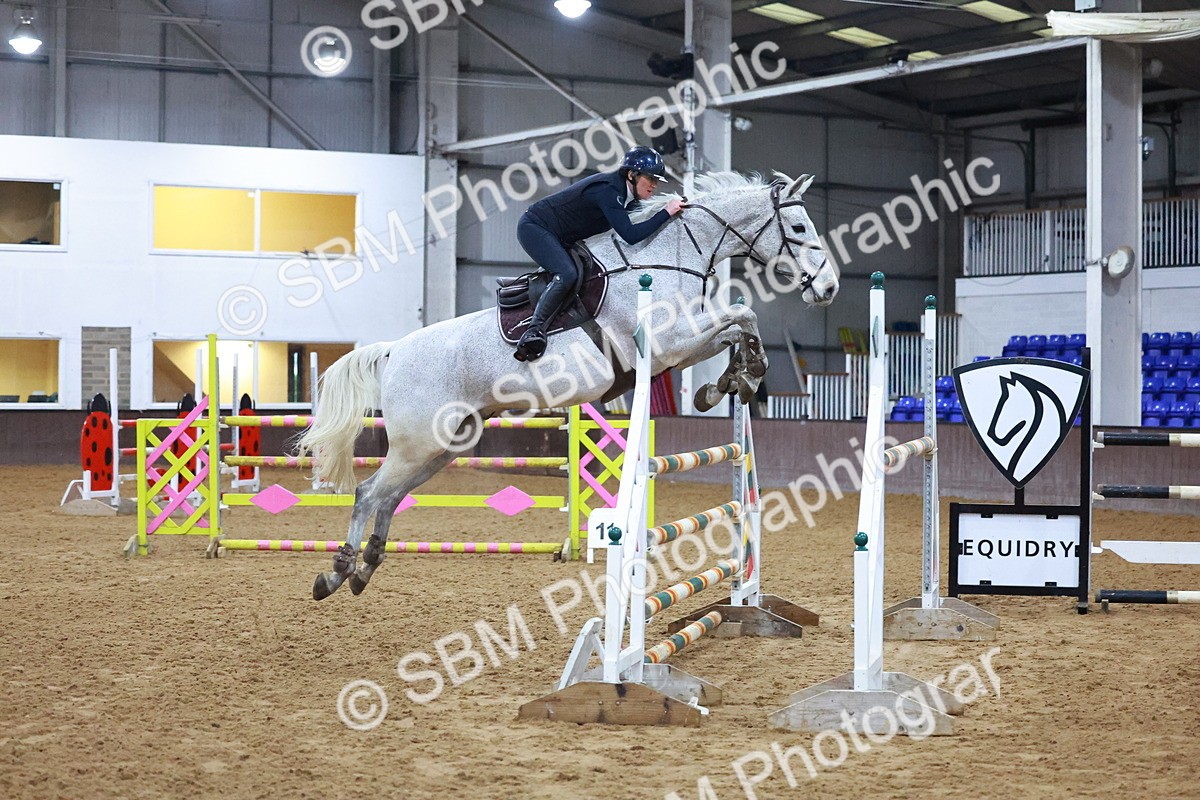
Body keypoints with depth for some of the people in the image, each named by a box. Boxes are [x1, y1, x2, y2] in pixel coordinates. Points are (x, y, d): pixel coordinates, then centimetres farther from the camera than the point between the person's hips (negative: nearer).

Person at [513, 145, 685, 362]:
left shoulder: (625, 192, 1)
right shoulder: (608, 190, -27)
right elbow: (630, 235, -34)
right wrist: (666, 213, -30)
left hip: (559, 237, 11)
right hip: (534, 227, -11)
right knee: (567, 275, -28)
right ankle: (534, 331, -30)